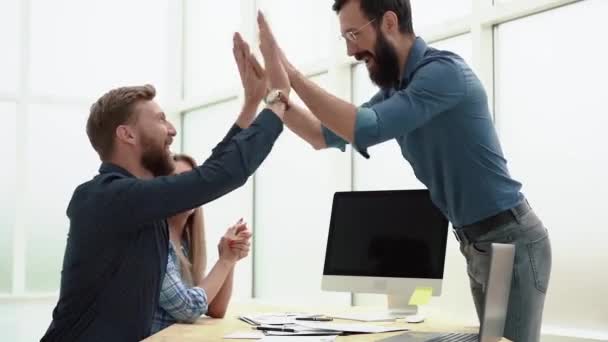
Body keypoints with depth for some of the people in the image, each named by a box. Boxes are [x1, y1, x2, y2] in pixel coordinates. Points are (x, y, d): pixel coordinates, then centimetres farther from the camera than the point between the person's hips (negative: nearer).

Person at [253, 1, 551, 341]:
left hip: (510, 240, -9)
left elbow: (365, 130, -30)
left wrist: (291, 73, -26)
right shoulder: (395, 90, 10)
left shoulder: (443, 70, -19)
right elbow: (328, 136, 15)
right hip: (477, 244, 9)